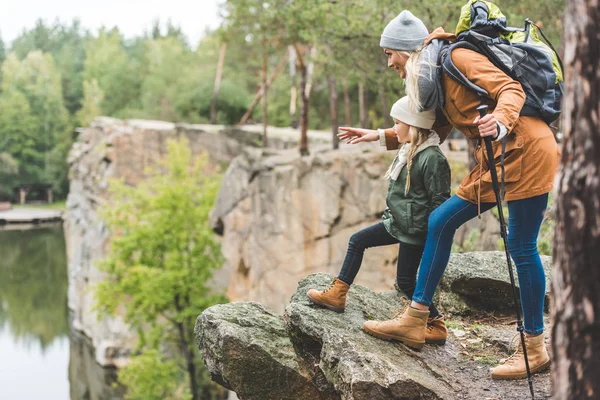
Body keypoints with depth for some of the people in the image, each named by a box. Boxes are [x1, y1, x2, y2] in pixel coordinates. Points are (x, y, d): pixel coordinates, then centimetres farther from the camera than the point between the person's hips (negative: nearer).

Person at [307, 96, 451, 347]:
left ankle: (437, 325, 12)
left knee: (406, 281, -3)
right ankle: (337, 295, 20)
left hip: (415, 229, -10)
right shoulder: (407, 151, 8)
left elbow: (440, 201, -20)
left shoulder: (432, 158, -21)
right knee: (357, 241, 12)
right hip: (397, 222, 10)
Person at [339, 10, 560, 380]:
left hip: (526, 152, -9)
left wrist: (500, 121, -39)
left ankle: (535, 348, 4)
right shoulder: (437, 80, 17)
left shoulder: (459, 58, -10)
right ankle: (416, 318, 10)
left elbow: (512, 90, -19)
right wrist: (379, 136, 28)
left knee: (522, 248, -6)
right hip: (496, 161, 10)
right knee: (441, 221, 6)